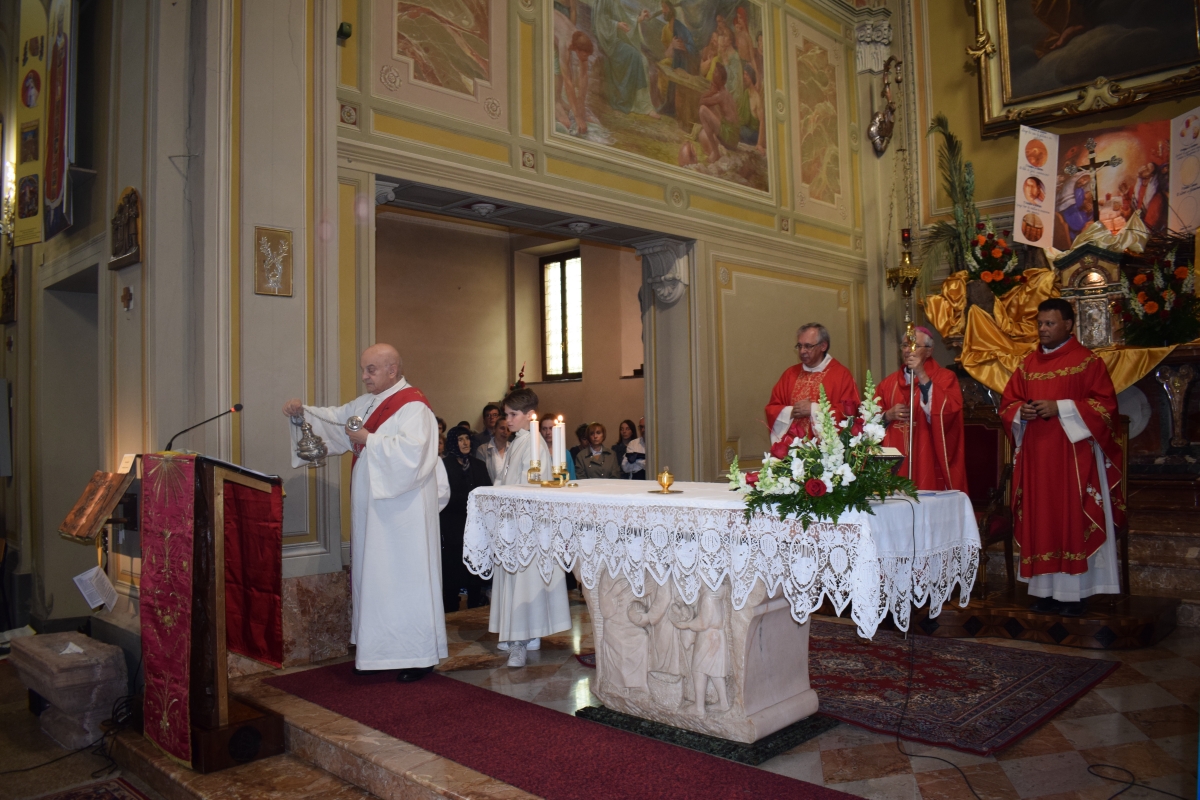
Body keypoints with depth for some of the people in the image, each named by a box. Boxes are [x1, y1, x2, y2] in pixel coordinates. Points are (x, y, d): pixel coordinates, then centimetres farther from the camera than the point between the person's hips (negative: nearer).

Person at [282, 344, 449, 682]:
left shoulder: (413, 406, -13)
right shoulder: (368, 404, 15)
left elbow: (411, 450, -25)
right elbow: (334, 419, 17)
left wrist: (369, 440, -19)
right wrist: (302, 411, 0)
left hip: (403, 511, -9)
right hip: (373, 509, 9)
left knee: (406, 577, -3)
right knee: (374, 576, 12)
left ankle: (418, 655, 7)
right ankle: (381, 650, 22)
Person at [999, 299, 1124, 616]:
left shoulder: (1087, 361, -1)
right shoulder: (1028, 364, 14)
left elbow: (1105, 404, -8)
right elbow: (1007, 403, 16)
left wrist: (1060, 408, -16)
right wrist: (1021, 411, -6)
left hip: (1073, 456, -5)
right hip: (1035, 457, 5)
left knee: (1073, 520, -4)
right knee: (1040, 521, 4)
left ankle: (1074, 592, 2)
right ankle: (1047, 590, 10)